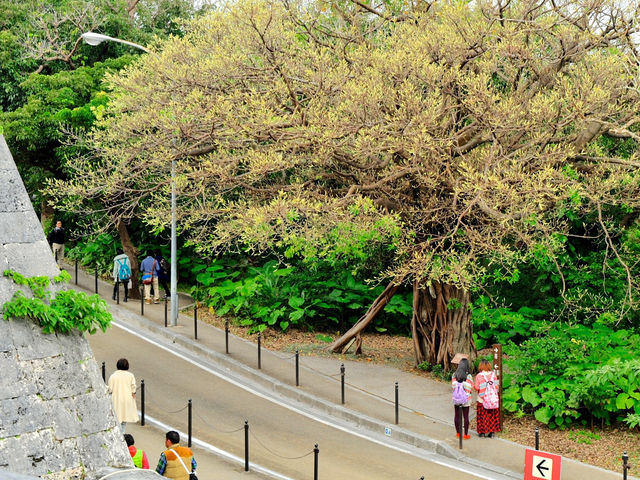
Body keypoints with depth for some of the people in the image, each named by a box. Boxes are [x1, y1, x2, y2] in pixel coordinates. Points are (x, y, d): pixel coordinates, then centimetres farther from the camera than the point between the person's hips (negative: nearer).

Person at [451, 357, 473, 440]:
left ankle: (458, 433, 24)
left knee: (456, 415, 13)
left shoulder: (454, 375, -7)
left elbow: (453, 385, 3)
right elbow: (471, 386, -6)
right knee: (466, 416, 6)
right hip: (466, 399, -3)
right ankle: (466, 434, 12)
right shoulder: (468, 376, -16)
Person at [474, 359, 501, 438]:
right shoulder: (493, 374, -3)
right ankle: (491, 431, 12)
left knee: (482, 416, 8)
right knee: (493, 415, 11)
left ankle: (482, 431, 12)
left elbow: (477, 388, -9)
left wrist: (474, 386, 12)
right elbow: (496, 386, 3)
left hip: (482, 399, -3)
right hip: (493, 398, 3)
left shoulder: (479, 376, -12)